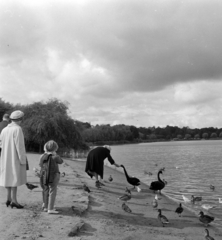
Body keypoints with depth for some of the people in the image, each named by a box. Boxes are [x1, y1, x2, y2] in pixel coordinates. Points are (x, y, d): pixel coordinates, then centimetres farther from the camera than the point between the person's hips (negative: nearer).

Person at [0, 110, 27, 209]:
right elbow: (19, 145, -20)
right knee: (15, 178, -3)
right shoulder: (17, 129, -16)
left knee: (9, 177, 15)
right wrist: (23, 160, -16)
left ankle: (9, 199, 17)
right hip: (16, 157, -7)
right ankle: (14, 200, -3)